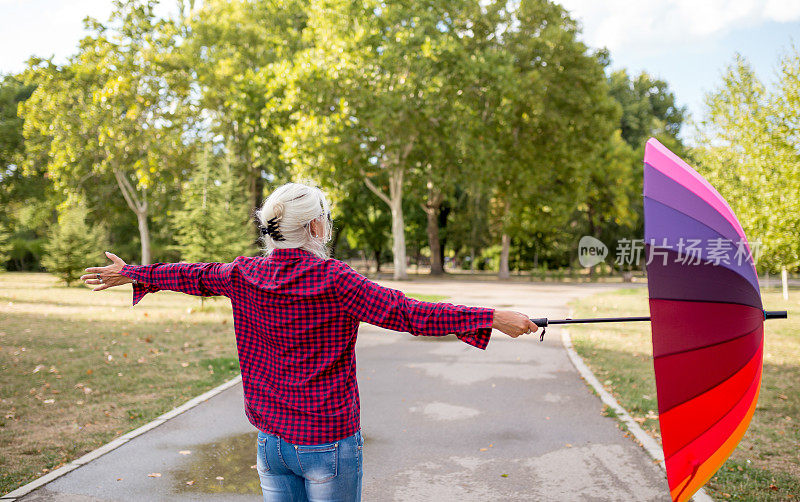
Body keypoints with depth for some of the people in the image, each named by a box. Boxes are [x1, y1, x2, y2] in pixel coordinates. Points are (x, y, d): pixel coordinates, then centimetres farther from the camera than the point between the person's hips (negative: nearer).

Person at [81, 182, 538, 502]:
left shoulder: (244, 275, -1)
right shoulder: (333, 278, -17)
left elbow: (191, 275, 15)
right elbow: (408, 313, -22)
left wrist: (131, 273, 33)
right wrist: (492, 318, -21)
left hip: (270, 441, 5)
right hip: (330, 441, -5)